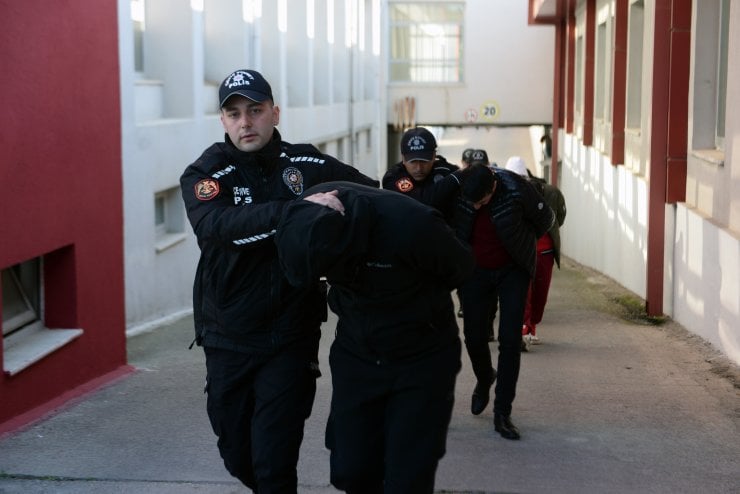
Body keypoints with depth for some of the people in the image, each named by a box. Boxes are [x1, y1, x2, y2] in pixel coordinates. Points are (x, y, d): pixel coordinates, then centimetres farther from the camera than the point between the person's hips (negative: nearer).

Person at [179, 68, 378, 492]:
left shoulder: (307, 164, -3)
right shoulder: (205, 175, -7)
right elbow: (217, 226, -29)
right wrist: (297, 208, -40)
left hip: (290, 337, -1)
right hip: (228, 341, 1)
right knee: (237, 457, 16)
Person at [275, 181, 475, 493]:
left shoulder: (414, 225, -33)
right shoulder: (307, 213, -20)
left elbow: (461, 268, -11)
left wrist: (415, 306, 1)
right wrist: (348, 303, 1)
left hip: (422, 358, -4)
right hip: (355, 353, 4)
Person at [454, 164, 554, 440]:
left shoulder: (516, 190, -25)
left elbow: (545, 220, -6)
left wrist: (519, 245, 1)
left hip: (512, 270, -2)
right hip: (475, 270, 2)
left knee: (510, 340, -7)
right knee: (474, 338, 5)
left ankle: (502, 412, 1)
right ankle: (484, 381, 38)